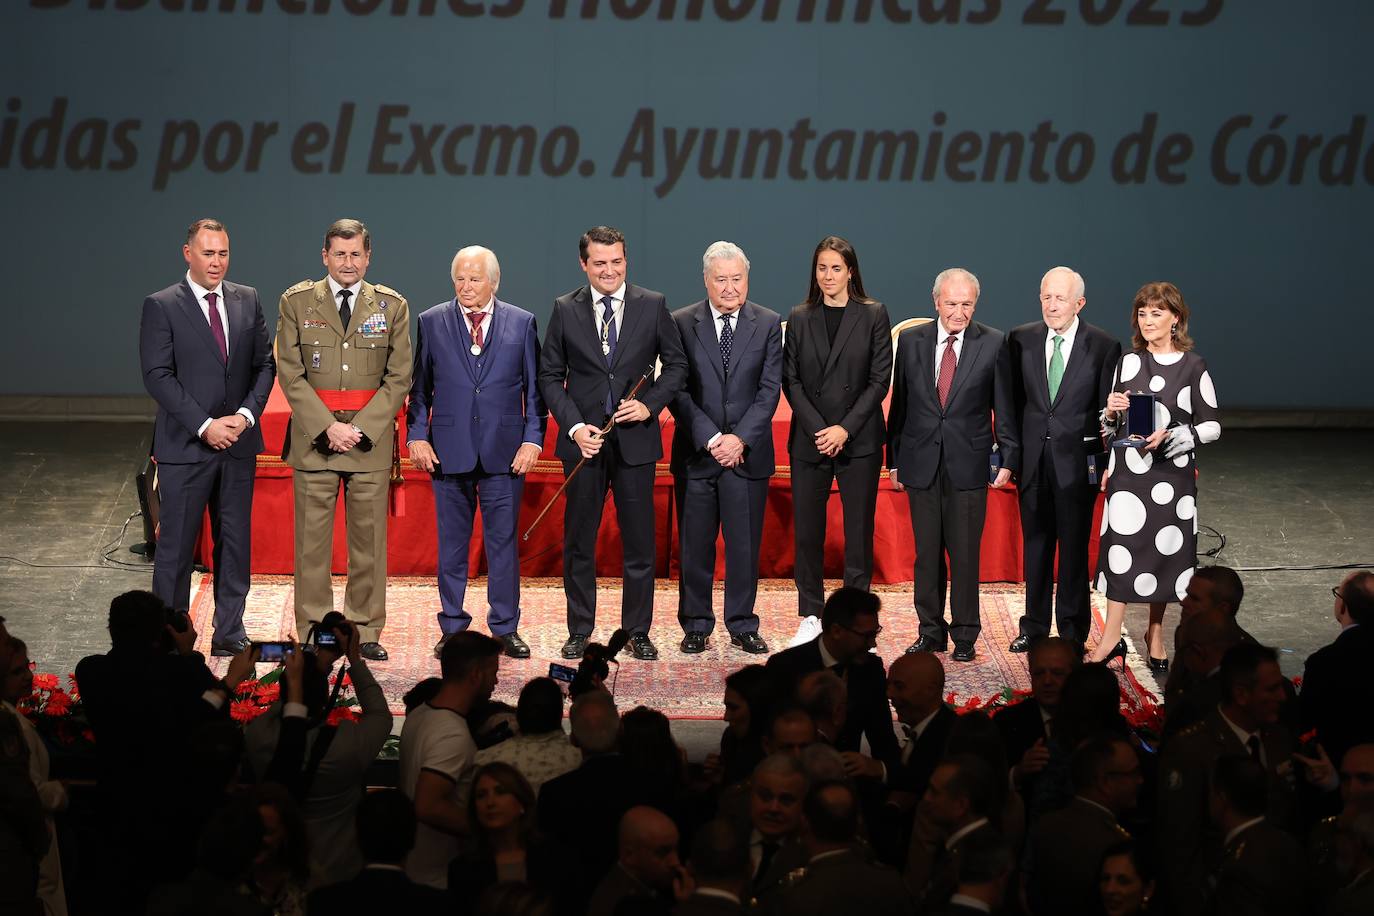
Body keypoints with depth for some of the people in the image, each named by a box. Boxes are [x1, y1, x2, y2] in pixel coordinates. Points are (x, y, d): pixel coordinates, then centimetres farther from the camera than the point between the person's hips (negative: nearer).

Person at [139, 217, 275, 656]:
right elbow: (157, 375, -10)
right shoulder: (161, 306, -5)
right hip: (184, 446, -4)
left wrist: (246, 414, -8)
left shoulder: (248, 300, 9)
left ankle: (229, 632, 16)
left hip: (239, 442, 4)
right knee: (176, 544, 0)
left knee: (235, 541, 8)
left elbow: (264, 364, 9)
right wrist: (204, 425, -15)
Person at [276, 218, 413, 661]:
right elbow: (291, 374, 0)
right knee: (312, 540, 0)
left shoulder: (392, 306, 7)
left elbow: (399, 378, 3)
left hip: (371, 438, 1)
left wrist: (360, 429, -8)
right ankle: (314, 632, 7)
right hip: (313, 437, 0)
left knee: (369, 538, 2)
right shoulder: (296, 302, 5)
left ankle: (365, 631, 10)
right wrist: (327, 427, -10)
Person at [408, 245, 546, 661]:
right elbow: (419, 387, 8)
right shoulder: (431, 322, 6)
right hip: (448, 451, 1)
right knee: (451, 544, 6)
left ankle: (506, 627, 11)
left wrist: (533, 438, -3)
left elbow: (535, 387, 6)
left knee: (503, 541, 3)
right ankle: (452, 627, 14)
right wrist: (416, 436, -2)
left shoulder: (522, 324, 5)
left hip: (504, 452, 0)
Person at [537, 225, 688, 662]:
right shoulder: (565, 310, 2)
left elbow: (676, 365, 7)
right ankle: (579, 631, 16)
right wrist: (574, 426, -9)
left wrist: (650, 405, -9)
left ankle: (638, 631, 14)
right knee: (578, 541, 6)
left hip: (635, 439, 0)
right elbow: (550, 377, 4)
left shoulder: (653, 305, 1)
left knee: (639, 540, 4)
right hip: (583, 439, 0)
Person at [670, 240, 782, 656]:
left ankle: (742, 625, 15)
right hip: (696, 454, 0)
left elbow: (770, 389, -1)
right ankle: (696, 625, 16)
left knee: (746, 543, 5)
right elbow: (677, 389, -3)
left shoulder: (768, 324, 3)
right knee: (695, 544, 5)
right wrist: (710, 438, -12)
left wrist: (740, 438, -12)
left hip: (748, 453, 0)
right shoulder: (682, 323, 1)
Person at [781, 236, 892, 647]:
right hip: (809, 440, 2)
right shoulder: (800, 318, 8)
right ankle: (811, 616, 12)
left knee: (859, 530, 0)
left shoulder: (873, 315, 2)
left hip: (859, 440, -2)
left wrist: (845, 429, -11)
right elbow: (791, 380, 5)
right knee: (807, 530, 3)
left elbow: (879, 379, -2)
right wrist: (819, 429, -8)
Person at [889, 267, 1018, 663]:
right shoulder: (911, 341, 5)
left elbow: (1004, 407, 2)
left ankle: (965, 635, 11)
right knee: (926, 552, 7)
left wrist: (1008, 459, -2)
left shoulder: (993, 344, 0)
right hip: (921, 463, 2)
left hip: (968, 464, -2)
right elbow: (899, 404, 9)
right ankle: (931, 631, 17)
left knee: (965, 553, 1)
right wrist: (894, 459, 8)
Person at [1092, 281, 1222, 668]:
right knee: (1121, 545, -4)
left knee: (1166, 549, 7)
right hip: (1129, 467, 1)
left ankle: (1155, 633, 23)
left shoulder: (1193, 367, -3)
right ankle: (1112, 637, -1)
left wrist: (1170, 436, -15)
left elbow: (1212, 426, -2)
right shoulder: (1127, 363, 6)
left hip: (1173, 471, -1)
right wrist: (1112, 412, -8)